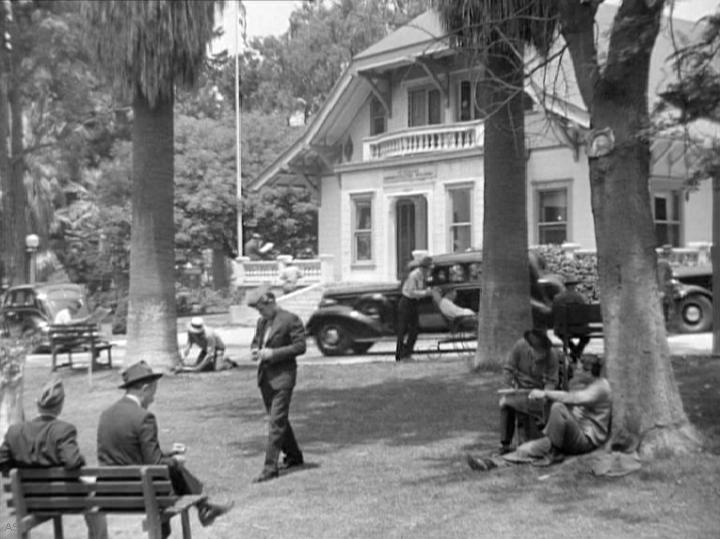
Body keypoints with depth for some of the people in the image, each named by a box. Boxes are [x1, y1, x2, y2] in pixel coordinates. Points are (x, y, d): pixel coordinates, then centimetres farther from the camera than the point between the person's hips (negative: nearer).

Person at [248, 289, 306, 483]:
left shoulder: (291, 320, -10)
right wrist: (255, 350, -1)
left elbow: (300, 346, -13)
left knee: (276, 421, -10)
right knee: (278, 419, 17)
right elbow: (255, 341, 24)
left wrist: (273, 353, -20)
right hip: (265, 376, 8)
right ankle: (294, 456, 33)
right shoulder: (261, 322, 12)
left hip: (282, 376, -8)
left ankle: (270, 467, -11)